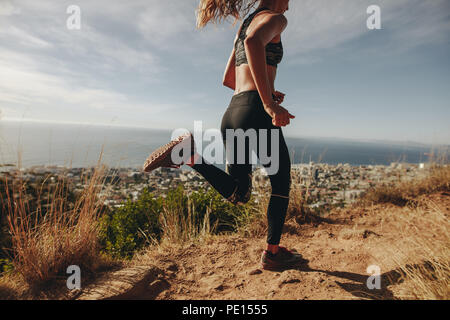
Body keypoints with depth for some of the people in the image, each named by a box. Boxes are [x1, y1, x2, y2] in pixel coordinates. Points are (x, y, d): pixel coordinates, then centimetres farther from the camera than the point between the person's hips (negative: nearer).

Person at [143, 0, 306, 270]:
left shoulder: (245, 26, 28)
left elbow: (228, 79, 29)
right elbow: (254, 42, -24)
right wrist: (268, 103, -26)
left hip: (232, 113, 8)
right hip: (255, 113, -7)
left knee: (239, 194, 12)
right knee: (281, 182, 12)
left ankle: (191, 153, -9)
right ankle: (273, 252, 20)